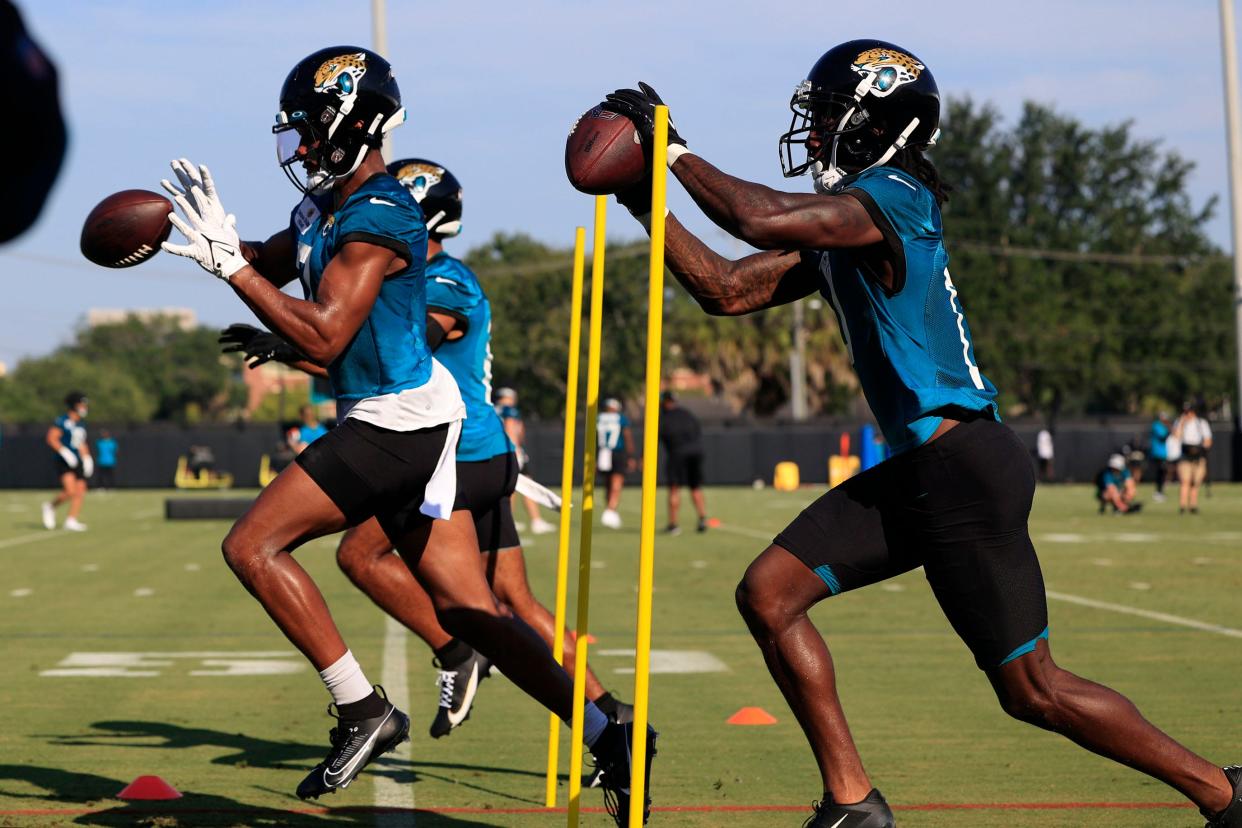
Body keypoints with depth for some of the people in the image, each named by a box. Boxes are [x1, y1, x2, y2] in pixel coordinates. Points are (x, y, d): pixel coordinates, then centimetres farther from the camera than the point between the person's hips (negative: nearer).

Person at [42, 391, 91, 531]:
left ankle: (71, 520, 3)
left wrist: (87, 459, 14)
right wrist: (65, 452, -22)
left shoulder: (81, 424, 16)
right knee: (70, 491, -19)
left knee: (80, 492, -3)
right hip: (64, 462, -7)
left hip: (77, 462, 7)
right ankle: (51, 506, 6)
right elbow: (51, 439, -14)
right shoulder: (62, 421, -8)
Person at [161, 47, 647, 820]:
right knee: (466, 608, 8)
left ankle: (363, 710, -6)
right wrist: (215, 236, 11)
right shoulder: (325, 208, 13)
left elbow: (323, 337, -24)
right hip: (402, 416, 10)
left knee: (253, 546, -9)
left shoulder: (378, 219, -17)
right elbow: (267, 270, 30)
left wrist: (231, 263, -21)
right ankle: (606, 736, 7)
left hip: (399, 420, -10)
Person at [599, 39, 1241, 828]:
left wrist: (676, 151, -13)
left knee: (1033, 691, -2)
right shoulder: (838, 228, 14)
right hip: (917, 470, 10)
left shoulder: (890, 199, -14)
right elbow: (729, 290, 16)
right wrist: (649, 207, 12)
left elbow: (760, 221, -26)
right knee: (768, 594, 4)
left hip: (965, 469, -10)